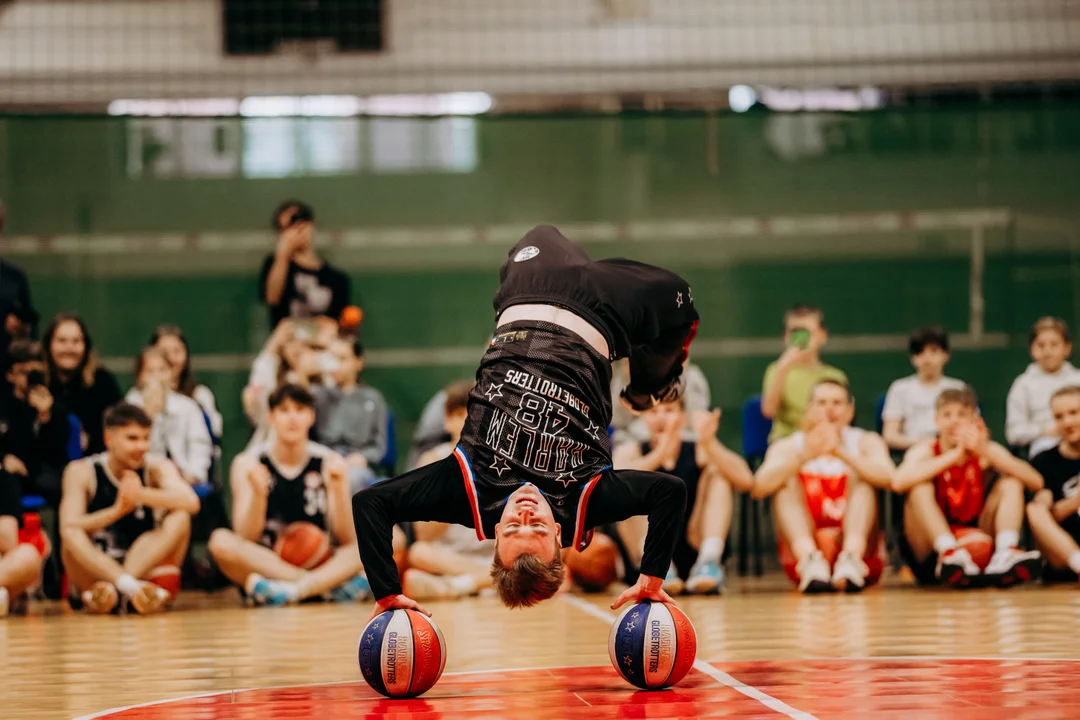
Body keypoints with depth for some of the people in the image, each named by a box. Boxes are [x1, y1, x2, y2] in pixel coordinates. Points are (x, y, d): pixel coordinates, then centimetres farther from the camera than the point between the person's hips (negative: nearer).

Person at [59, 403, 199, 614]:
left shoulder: (157, 467, -2)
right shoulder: (81, 472, -3)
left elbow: (191, 502, -24)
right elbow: (67, 527, -19)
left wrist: (141, 494, -40)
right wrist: (116, 511, -35)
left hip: (145, 566, 1)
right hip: (96, 569, -1)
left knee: (179, 517, -22)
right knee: (73, 536, -28)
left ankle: (112, 588, -37)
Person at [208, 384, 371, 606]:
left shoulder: (329, 462, 1)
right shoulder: (248, 464, -1)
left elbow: (346, 538, -7)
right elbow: (246, 537, -10)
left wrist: (338, 490, -23)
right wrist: (258, 494, -27)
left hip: (323, 563, 1)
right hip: (264, 563, -1)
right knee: (221, 541, -28)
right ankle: (330, 584, -31)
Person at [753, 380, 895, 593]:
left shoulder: (866, 442, 8)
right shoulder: (787, 447, 8)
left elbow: (887, 477, -17)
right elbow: (760, 487, -15)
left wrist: (841, 453, -31)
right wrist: (805, 456, -29)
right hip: (805, 543, 0)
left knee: (860, 475, -17)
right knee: (787, 481, -18)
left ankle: (851, 558, -46)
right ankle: (809, 559, -47)